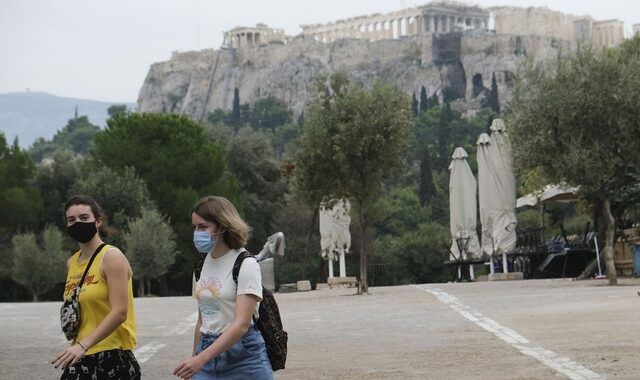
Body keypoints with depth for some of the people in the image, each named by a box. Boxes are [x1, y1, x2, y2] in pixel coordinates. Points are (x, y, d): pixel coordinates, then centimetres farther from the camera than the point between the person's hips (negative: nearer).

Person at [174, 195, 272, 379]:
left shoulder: (245, 264, -12)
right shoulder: (203, 265, 9)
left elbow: (241, 324, -21)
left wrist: (200, 359, -30)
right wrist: (195, 360, 17)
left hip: (243, 357, -6)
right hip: (208, 354, 6)